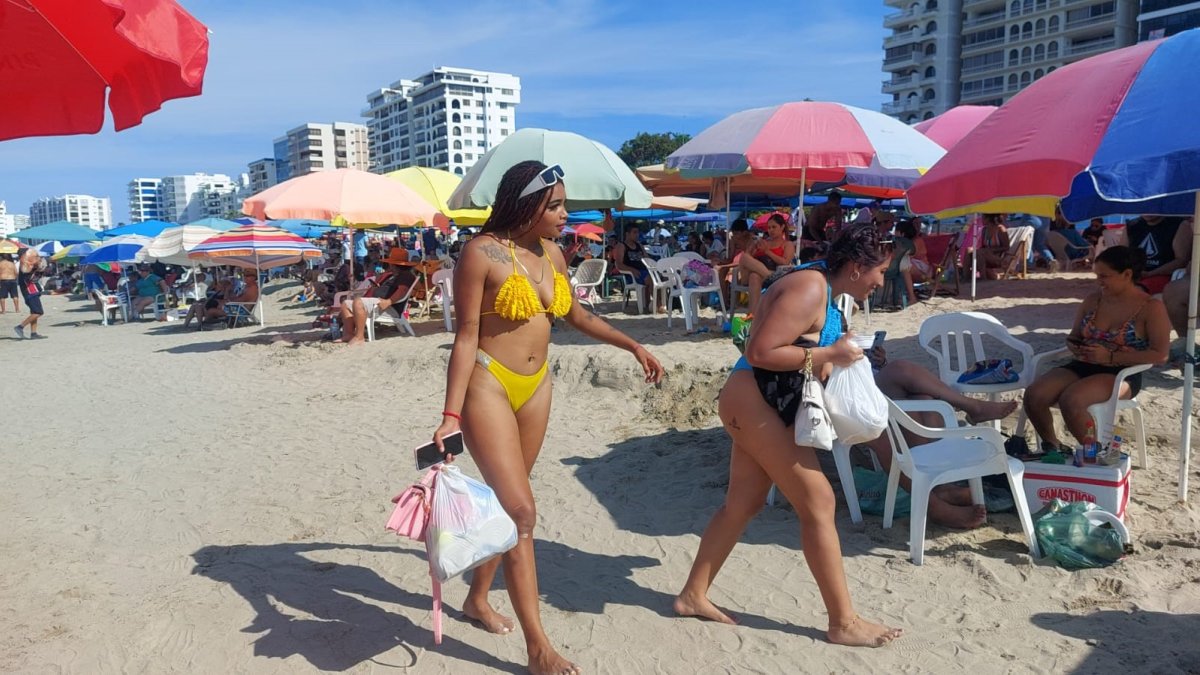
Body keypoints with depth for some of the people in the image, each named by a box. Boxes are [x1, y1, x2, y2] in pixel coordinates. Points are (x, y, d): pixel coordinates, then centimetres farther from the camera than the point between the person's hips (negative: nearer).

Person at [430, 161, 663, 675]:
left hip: (536, 387, 7)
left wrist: (633, 346, 21)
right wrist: (451, 414, -21)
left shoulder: (551, 253, 6)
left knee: (506, 502, 15)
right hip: (488, 385, -7)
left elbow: (576, 314, 21)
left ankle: (478, 598, 35)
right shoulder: (482, 252, -14)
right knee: (521, 510, -10)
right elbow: (466, 337, -15)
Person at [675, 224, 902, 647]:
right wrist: (828, 354, -19)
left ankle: (693, 596, 27)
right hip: (752, 403, -11)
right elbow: (760, 352, -26)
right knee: (818, 503, -5)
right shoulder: (810, 289, -20)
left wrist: (838, 353, 7)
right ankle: (843, 623, 8)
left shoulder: (824, 290, 12)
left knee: (742, 503, 15)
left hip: (765, 405, 11)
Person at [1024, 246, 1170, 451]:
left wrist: (1110, 356, -20)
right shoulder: (1092, 300, 10)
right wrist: (1074, 346, -5)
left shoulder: (1151, 307, -5)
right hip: (1083, 366, 6)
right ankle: (1051, 446, 6)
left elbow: (1160, 355, -12)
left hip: (1122, 375, -5)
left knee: (1070, 400, -34)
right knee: (1033, 395, -20)